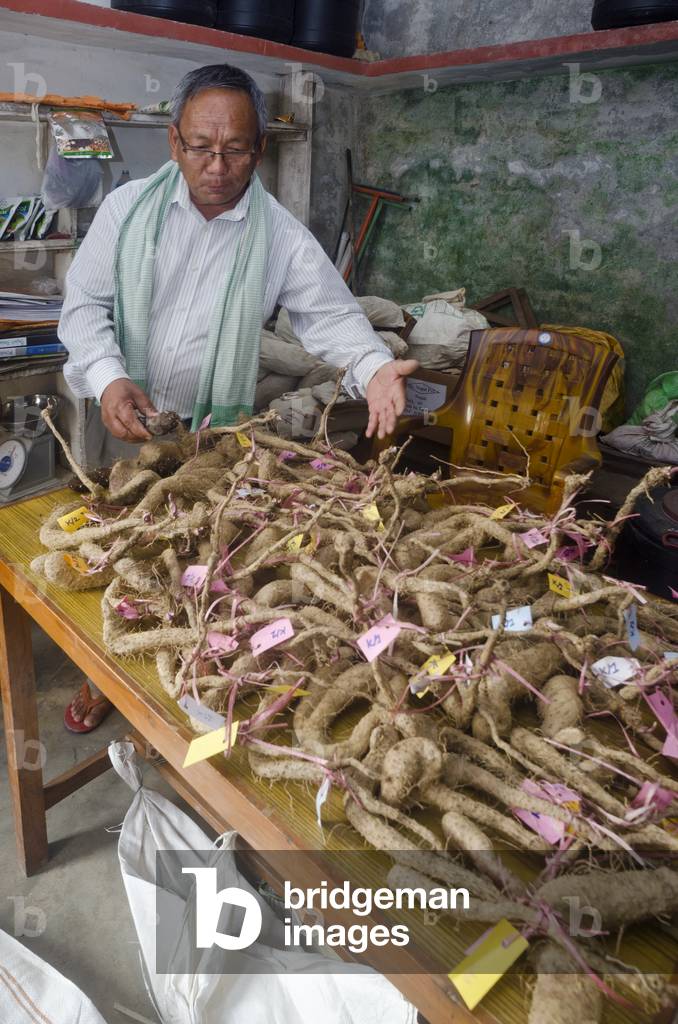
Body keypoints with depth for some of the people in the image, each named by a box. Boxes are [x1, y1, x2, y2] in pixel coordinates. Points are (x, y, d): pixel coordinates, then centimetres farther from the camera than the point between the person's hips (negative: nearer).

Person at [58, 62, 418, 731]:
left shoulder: (283, 238, -5)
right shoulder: (129, 207, -3)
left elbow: (330, 314, -6)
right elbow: (85, 303, -4)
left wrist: (372, 366, -28)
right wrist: (108, 377, -22)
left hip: (216, 438, -1)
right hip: (122, 423, 2)